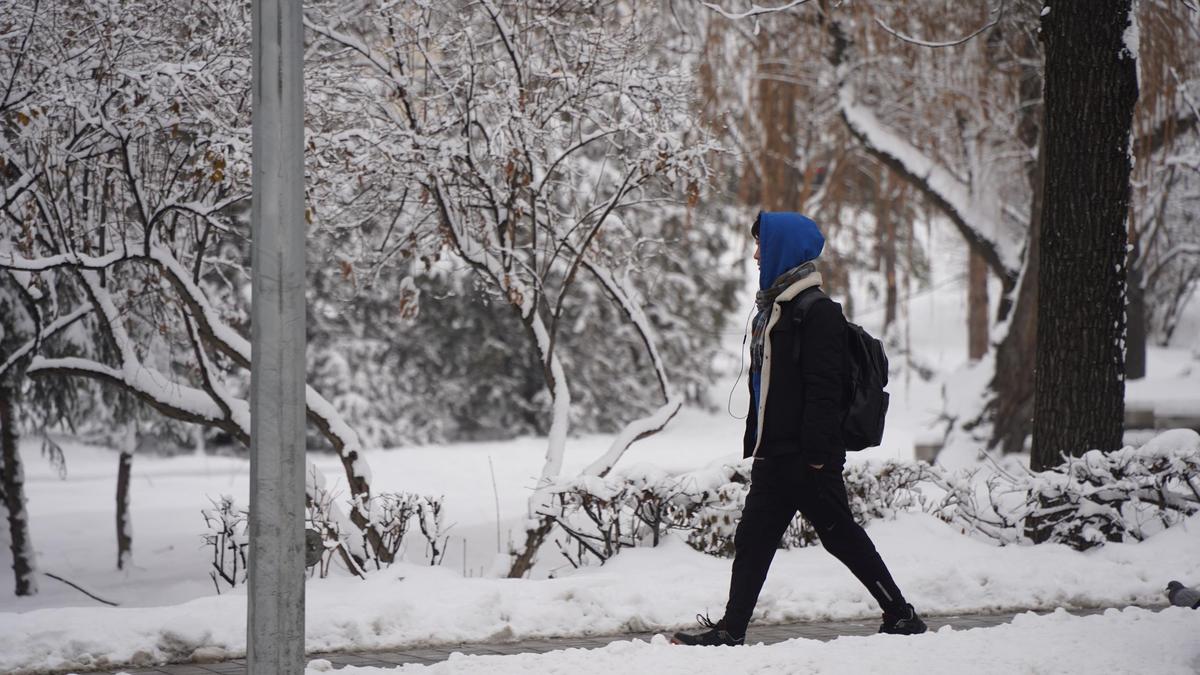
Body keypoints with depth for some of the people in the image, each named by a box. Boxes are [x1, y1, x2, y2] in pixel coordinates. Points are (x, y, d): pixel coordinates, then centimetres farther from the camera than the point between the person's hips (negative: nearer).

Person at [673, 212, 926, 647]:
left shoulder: (817, 312, -12)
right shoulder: (769, 308, 16)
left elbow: (823, 389, -18)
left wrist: (817, 454, -21)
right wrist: (753, 445, 18)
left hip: (808, 459, -9)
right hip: (774, 456, 9)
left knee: (842, 537, -2)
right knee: (752, 540, 5)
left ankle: (902, 616, 8)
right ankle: (731, 630, 5)